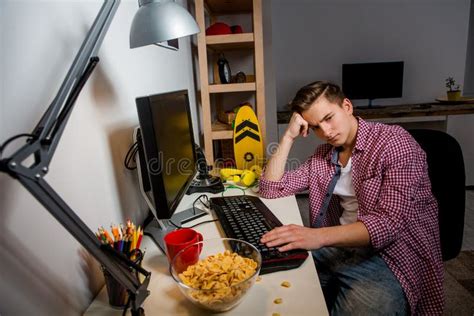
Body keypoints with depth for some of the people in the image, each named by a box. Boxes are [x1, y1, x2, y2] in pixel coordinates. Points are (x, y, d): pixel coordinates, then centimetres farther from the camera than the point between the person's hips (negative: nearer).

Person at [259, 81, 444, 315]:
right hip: (338, 247, 5)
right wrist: (289, 136, -4)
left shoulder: (395, 142, -10)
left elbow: (389, 223, -21)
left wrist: (318, 236, -34)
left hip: (390, 257, -4)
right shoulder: (323, 154, 9)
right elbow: (270, 189, 4)